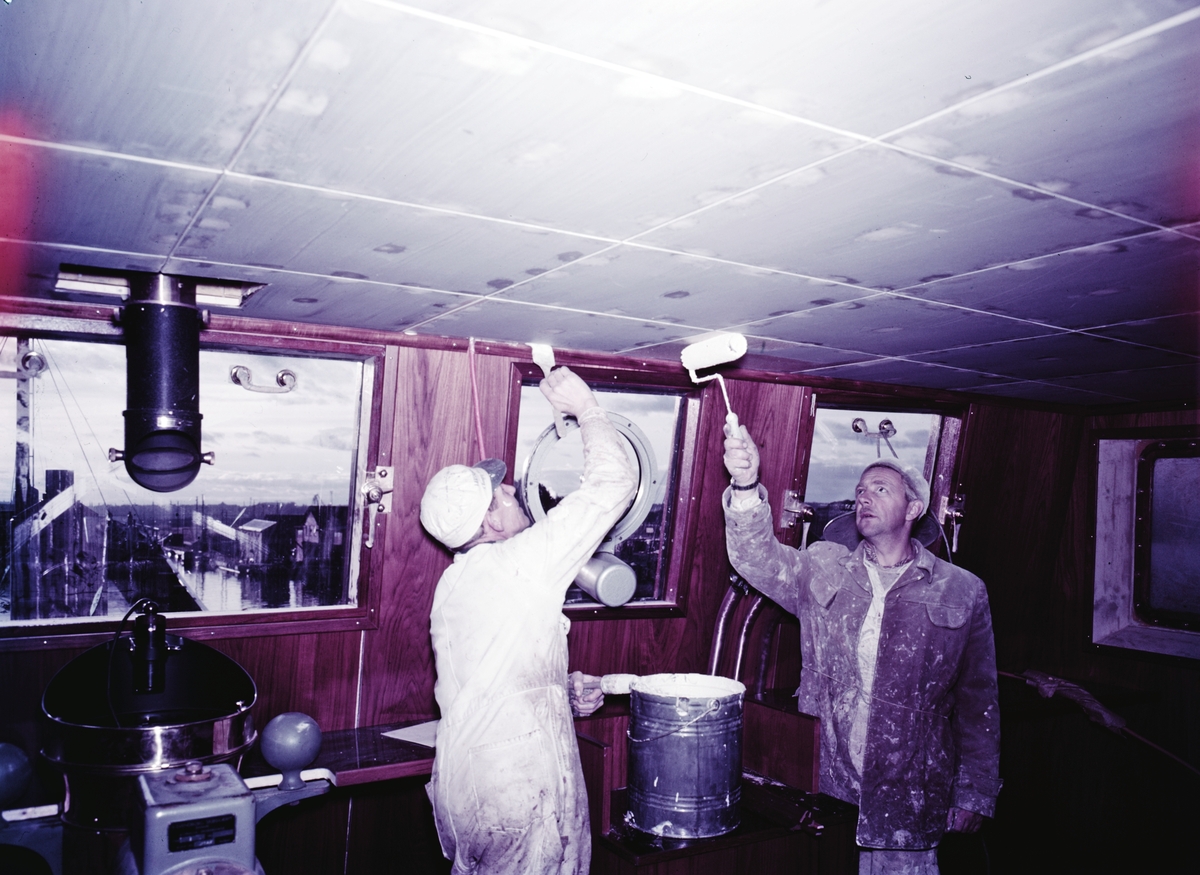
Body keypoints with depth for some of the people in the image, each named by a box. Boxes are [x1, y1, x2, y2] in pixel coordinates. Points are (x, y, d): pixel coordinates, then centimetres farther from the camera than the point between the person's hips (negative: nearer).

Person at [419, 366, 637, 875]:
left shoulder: (450, 585, 8)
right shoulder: (521, 563, -18)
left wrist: (562, 691, 11)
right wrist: (586, 408, -4)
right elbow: (613, 484, -16)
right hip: (520, 790, -8)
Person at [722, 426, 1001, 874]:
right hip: (822, 789, 1)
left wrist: (974, 794, 3)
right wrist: (746, 487, -30)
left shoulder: (962, 592, 2)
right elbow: (759, 559, -13)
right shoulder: (822, 569, 5)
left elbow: (978, 703, 4)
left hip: (908, 804, -1)